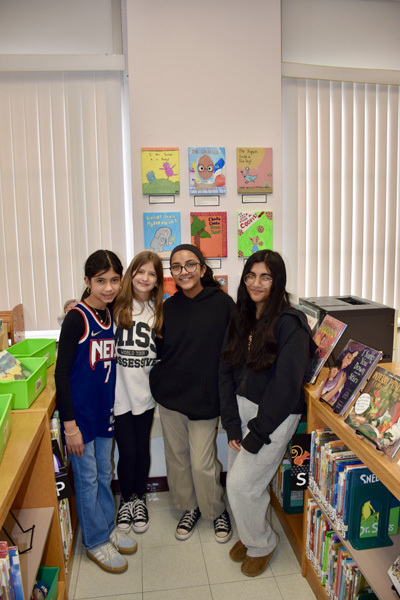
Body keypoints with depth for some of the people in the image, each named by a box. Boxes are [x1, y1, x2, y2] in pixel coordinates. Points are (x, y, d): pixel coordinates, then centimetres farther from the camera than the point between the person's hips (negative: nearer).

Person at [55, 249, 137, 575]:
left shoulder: (111, 315, 3)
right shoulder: (77, 318, -17)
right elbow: (61, 373, -17)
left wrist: (113, 404, 14)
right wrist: (69, 424, -17)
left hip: (105, 410, 6)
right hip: (81, 413, -6)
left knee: (104, 474, 20)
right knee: (87, 478, 10)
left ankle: (107, 526, 39)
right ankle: (96, 540, 28)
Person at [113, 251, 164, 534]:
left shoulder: (159, 310, 4)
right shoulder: (116, 306, -6)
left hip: (145, 391, 3)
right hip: (120, 392, -2)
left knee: (142, 449, 14)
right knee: (127, 451, 6)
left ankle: (139, 499, 38)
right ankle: (126, 500, 33)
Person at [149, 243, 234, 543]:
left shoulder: (222, 303, -9)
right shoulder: (169, 307, 2)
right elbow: (160, 350, 10)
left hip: (204, 396, -4)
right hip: (170, 394, 4)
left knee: (202, 463, 2)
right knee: (177, 457, 16)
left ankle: (218, 510, 32)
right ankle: (190, 508, 40)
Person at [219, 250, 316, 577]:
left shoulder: (290, 323, -17)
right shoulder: (241, 318, 3)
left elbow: (286, 385, -20)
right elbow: (226, 370, 2)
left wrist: (257, 433, -16)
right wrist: (232, 424, -5)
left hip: (275, 414, -6)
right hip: (242, 407, 6)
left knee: (241, 483, -1)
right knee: (237, 478, 12)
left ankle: (261, 543, 28)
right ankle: (250, 533, 41)